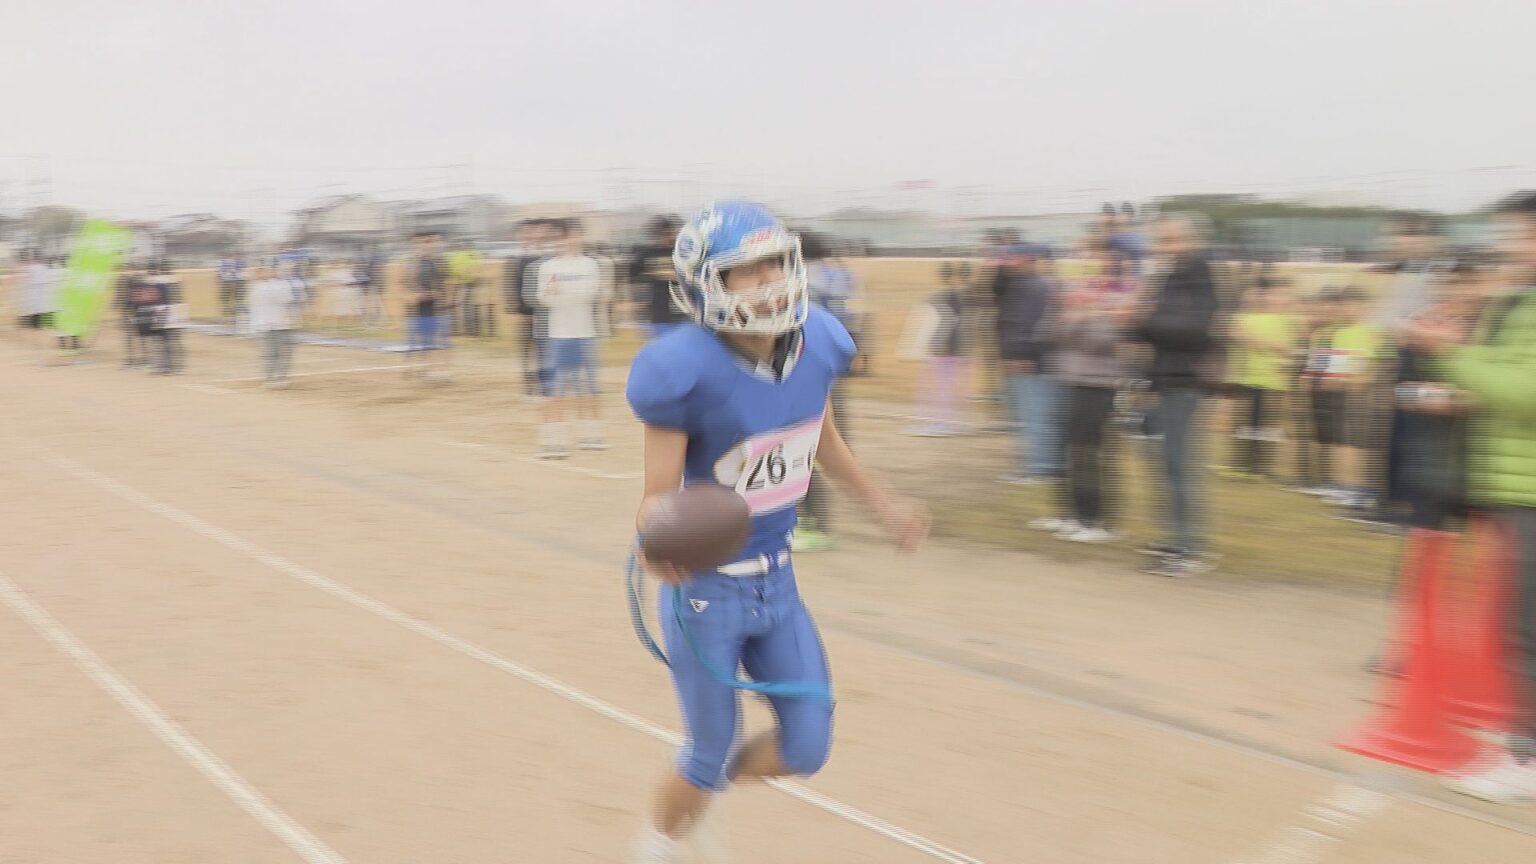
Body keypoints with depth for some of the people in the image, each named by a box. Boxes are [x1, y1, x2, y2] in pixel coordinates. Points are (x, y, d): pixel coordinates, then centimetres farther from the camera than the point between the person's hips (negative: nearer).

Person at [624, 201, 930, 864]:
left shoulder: (814, 345, -8)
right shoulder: (690, 373, -26)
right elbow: (658, 496, -22)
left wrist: (884, 506, 19)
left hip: (777, 580, 6)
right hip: (705, 588, -6)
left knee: (807, 747, 10)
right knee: (710, 755, 10)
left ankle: (707, 786, 41)